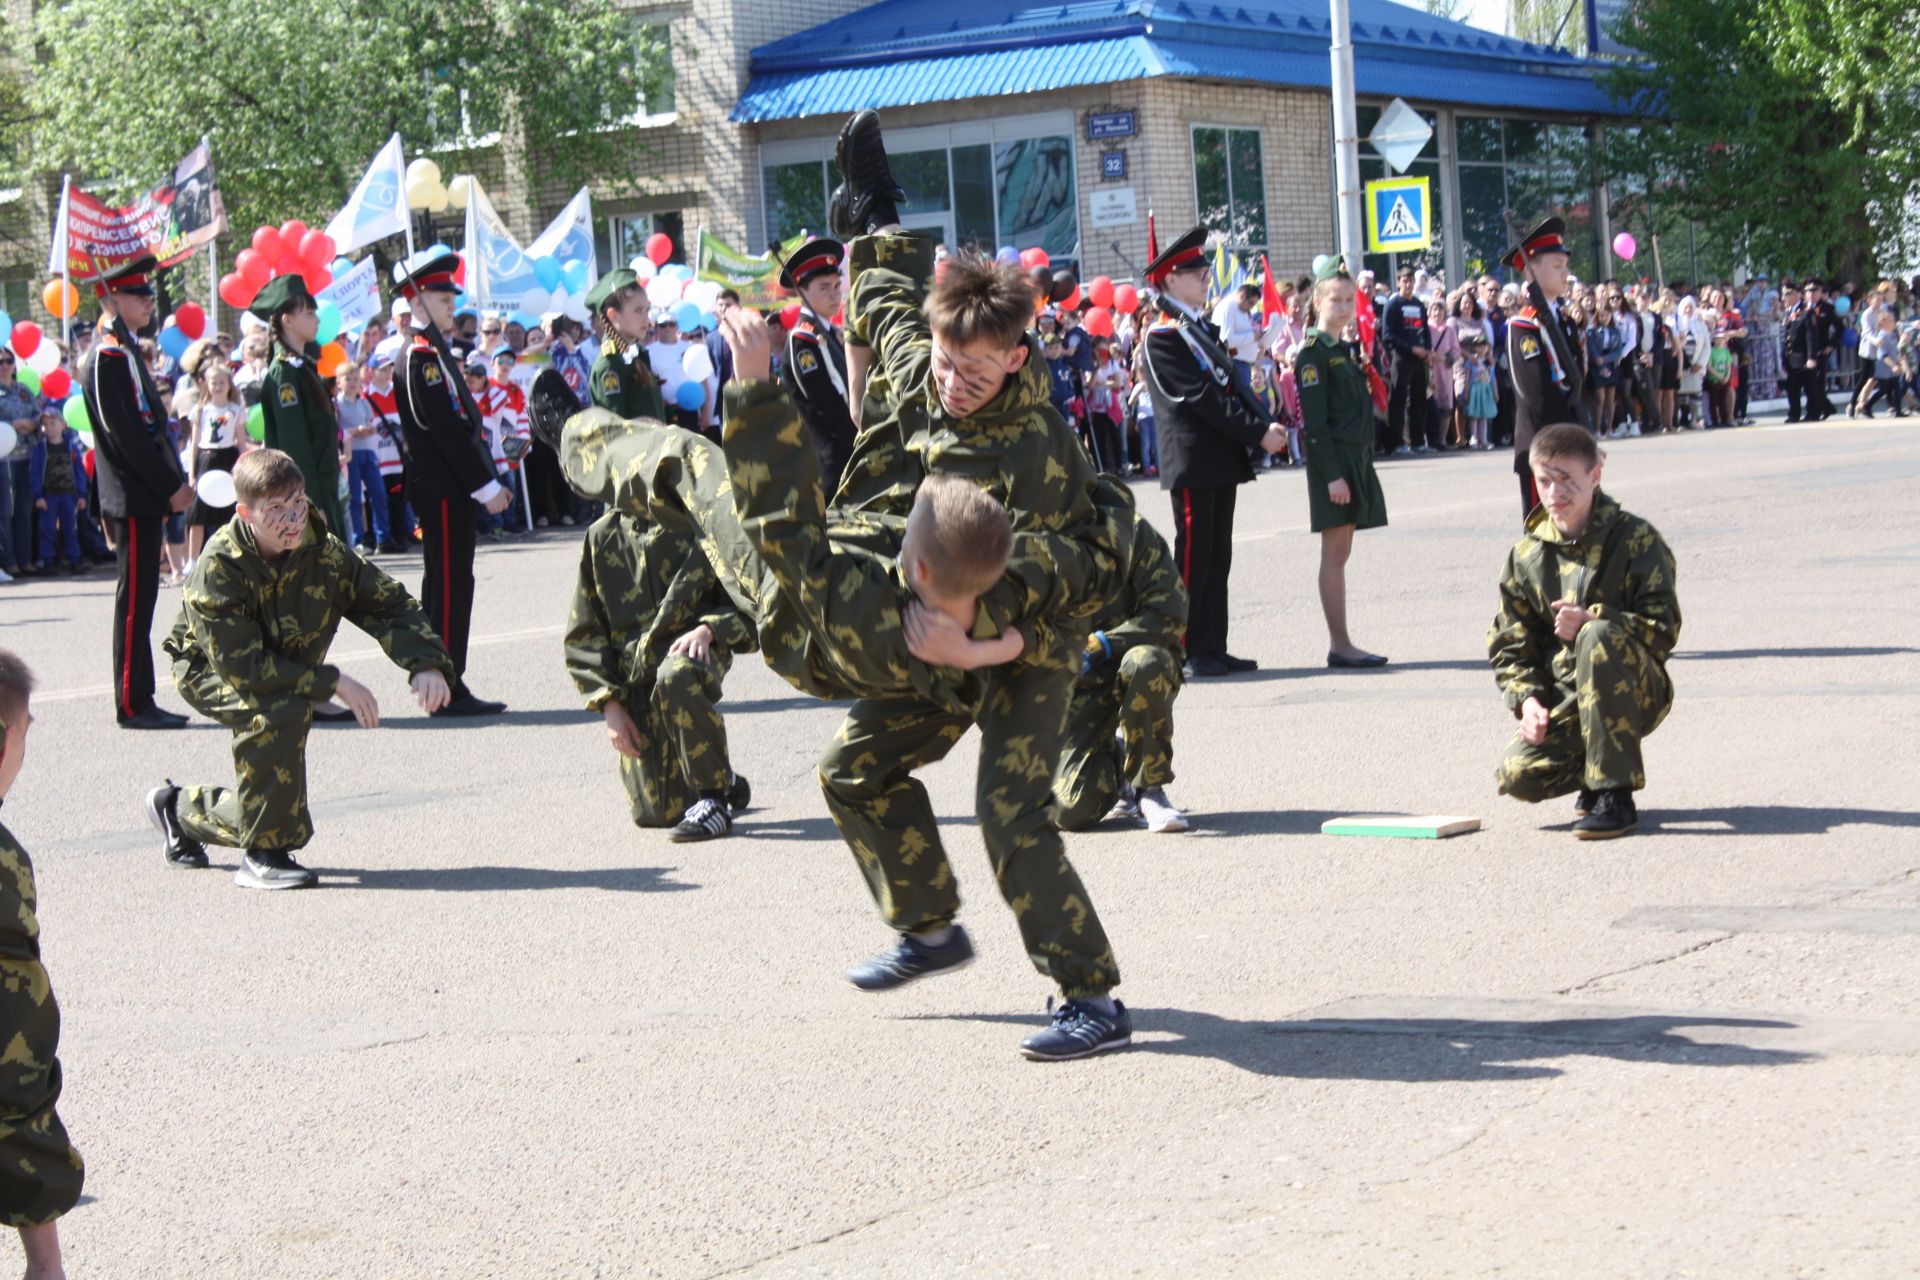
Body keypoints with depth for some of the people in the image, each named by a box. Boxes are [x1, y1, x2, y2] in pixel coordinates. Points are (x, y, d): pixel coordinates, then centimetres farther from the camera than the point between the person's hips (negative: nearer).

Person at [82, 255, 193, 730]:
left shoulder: (125, 351, 17)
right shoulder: (109, 356, -14)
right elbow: (126, 434, -19)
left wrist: (175, 482, 12)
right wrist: (170, 487, -16)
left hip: (144, 496, 10)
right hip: (134, 498, -10)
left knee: (139, 598, 11)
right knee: (135, 598, -6)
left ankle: (137, 700, 15)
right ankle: (132, 704, -2)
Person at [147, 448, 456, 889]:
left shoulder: (322, 550, -18)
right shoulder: (220, 567, -31)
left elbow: (387, 602, -11)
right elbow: (242, 667, -34)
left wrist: (427, 663, -29)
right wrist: (333, 683, -35)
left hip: (287, 670, 5)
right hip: (209, 671, -5)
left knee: (290, 823, 6)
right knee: (281, 712, -39)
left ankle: (180, 809, 36)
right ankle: (262, 856, -25)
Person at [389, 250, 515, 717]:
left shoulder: (431, 351, 17)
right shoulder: (421, 355, -14)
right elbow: (445, 429, -20)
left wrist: (489, 480, 16)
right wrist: (486, 486, -18)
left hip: (452, 490, 10)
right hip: (442, 490, -10)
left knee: (449, 583, 11)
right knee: (449, 584, -7)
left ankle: (447, 685, 15)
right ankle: (448, 690, -5)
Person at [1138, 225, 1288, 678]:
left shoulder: (1202, 330, 17)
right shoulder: (1163, 336, -12)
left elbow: (1231, 387, 15)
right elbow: (1202, 398, -18)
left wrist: (1264, 425, -1)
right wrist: (1258, 434, -19)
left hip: (1222, 461, 9)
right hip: (1193, 463, -9)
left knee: (1217, 557, 10)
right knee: (1193, 557, -5)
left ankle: (1212, 648, 15)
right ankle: (1187, 653, 0)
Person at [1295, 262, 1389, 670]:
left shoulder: (1349, 351, 17)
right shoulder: (1313, 353, -9)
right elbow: (1314, 419, -15)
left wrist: (1362, 465, 15)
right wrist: (1332, 475, -19)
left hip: (1356, 457, 8)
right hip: (1333, 459, -8)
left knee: (1339, 552, 9)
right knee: (1335, 553, -6)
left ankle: (1340, 646, 10)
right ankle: (1340, 645, -4)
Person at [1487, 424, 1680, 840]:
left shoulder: (1635, 539, -5)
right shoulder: (1527, 556, 6)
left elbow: (1664, 628, -13)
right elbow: (1509, 645, 8)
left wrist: (1592, 620, -27)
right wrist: (1527, 700, -10)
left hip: (1636, 692, -3)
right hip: (1564, 699, 3)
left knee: (1599, 637, -37)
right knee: (1518, 775, -25)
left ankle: (1614, 795, -30)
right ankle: (1593, 774, 13)